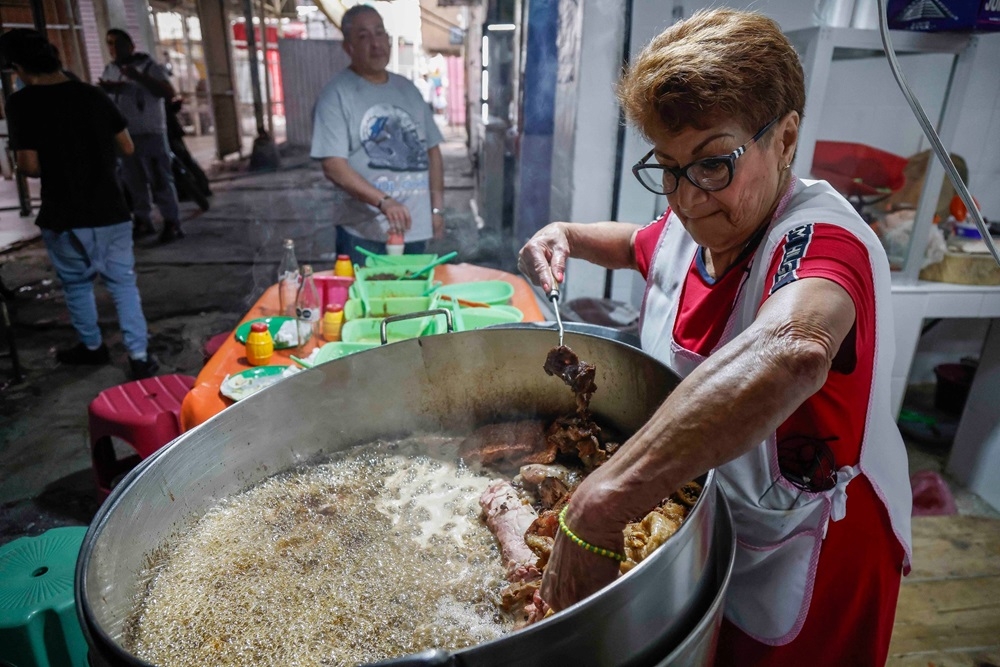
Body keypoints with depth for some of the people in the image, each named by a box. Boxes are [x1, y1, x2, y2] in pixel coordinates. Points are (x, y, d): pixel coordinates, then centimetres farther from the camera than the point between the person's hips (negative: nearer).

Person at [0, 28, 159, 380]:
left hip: (64, 216, -2)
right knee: (123, 282, 7)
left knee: (76, 283, 18)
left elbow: (29, 165, -13)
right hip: (111, 209, 2)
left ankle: (92, 346, 33)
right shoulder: (93, 94, 1)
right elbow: (127, 148, 8)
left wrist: (52, 169, 8)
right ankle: (139, 355, 3)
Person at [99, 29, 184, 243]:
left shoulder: (149, 66, -2)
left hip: (150, 133, -6)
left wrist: (139, 77, -21)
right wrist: (106, 90, -3)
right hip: (124, 135, 6)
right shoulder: (109, 70, 15)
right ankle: (143, 221, 16)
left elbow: (169, 93, -15)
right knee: (133, 182, 8)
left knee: (160, 181, -6)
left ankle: (172, 223, -2)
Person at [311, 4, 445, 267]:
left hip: (415, 227, 5)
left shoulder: (408, 89, 12)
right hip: (363, 232, -5)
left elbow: (431, 150, 16)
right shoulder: (336, 94, -6)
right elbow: (333, 166, -16)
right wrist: (384, 201, -27)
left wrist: (436, 207, 8)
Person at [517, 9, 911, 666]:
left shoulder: (821, 237, -31)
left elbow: (789, 352, -55)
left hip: (803, 570, -6)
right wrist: (565, 236, -3)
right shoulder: (686, 228, -7)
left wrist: (601, 505, -58)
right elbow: (636, 244, 17)